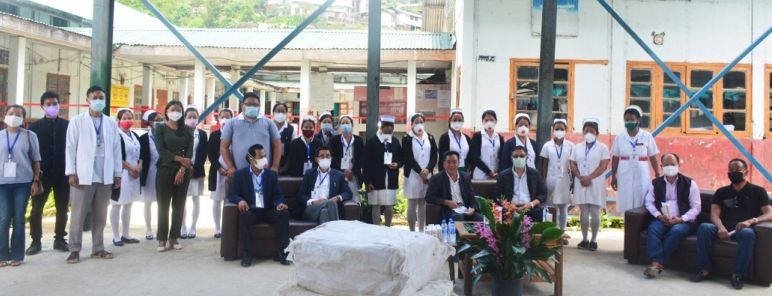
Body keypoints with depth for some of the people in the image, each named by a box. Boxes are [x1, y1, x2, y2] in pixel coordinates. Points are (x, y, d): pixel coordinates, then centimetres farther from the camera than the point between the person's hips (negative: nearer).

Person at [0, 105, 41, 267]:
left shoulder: (29, 136, 4)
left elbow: (36, 160, 5)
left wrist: (36, 181, -2)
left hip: (23, 182, -1)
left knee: (19, 219, 3)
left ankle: (17, 255, 9)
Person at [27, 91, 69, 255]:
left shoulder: (67, 125, 4)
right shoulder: (35, 126, 5)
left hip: (62, 174, 0)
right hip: (42, 174, 0)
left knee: (62, 209, 7)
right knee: (36, 209, 2)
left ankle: (60, 239, 17)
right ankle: (36, 241, 11)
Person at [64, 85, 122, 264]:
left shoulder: (111, 124, 11)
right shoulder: (77, 121, 3)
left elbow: (116, 149, 10)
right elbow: (70, 148, 0)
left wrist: (117, 174, 7)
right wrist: (71, 172, -8)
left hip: (105, 177, 3)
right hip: (83, 175, -3)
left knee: (100, 215, 9)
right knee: (79, 214, 1)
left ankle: (98, 248, 18)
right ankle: (75, 250, 9)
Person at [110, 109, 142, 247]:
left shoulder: (134, 136, 15)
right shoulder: (116, 135, -8)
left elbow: (140, 153, 14)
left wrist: (139, 167, -3)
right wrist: (130, 168, -16)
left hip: (134, 174, 8)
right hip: (120, 174, -7)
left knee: (128, 204, 12)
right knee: (117, 205, -2)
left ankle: (125, 235, 19)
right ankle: (116, 237, 4)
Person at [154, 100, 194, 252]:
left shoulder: (187, 130, 9)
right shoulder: (160, 128, 4)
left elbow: (190, 151, 0)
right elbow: (161, 150, -8)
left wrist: (182, 169, -12)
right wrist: (180, 159, -15)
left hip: (183, 171, 2)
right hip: (165, 170, -2)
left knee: (179, 205, 4)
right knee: (163, 205, -1)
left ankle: (174, 237, 12)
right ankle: (162, 239, 5)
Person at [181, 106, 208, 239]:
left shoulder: (202, 134, 6)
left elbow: (203, 154, 0)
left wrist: (194, 168, -12)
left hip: (197, 171, 1)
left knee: (195, 199, 4)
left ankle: (192, 228, 10)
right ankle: (183, 228, 7)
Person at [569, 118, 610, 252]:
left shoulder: (602, 147, 0)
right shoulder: (577, 147, 11)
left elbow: (603, 166, -9)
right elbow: (573, 164, 7)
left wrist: (589, 178, -17)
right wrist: (580, 177, -9)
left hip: (596, 184, -3)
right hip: (581, 184, 3)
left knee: (595, 214, -1)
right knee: (584, 213, 6)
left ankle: (593, 240, 7)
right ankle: (584, 239, 13)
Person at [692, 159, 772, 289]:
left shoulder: (757, 191, 10)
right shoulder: (721, 192, 16)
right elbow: (714, 214, 1)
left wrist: (751, 221, -25)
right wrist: (721, 227, -23)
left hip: (744, 229, -2)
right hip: (724, 228, 2)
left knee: (748, 233, -38)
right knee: (704, 227, -29)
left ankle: (737, 274, -31)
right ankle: (704, 269, -24)